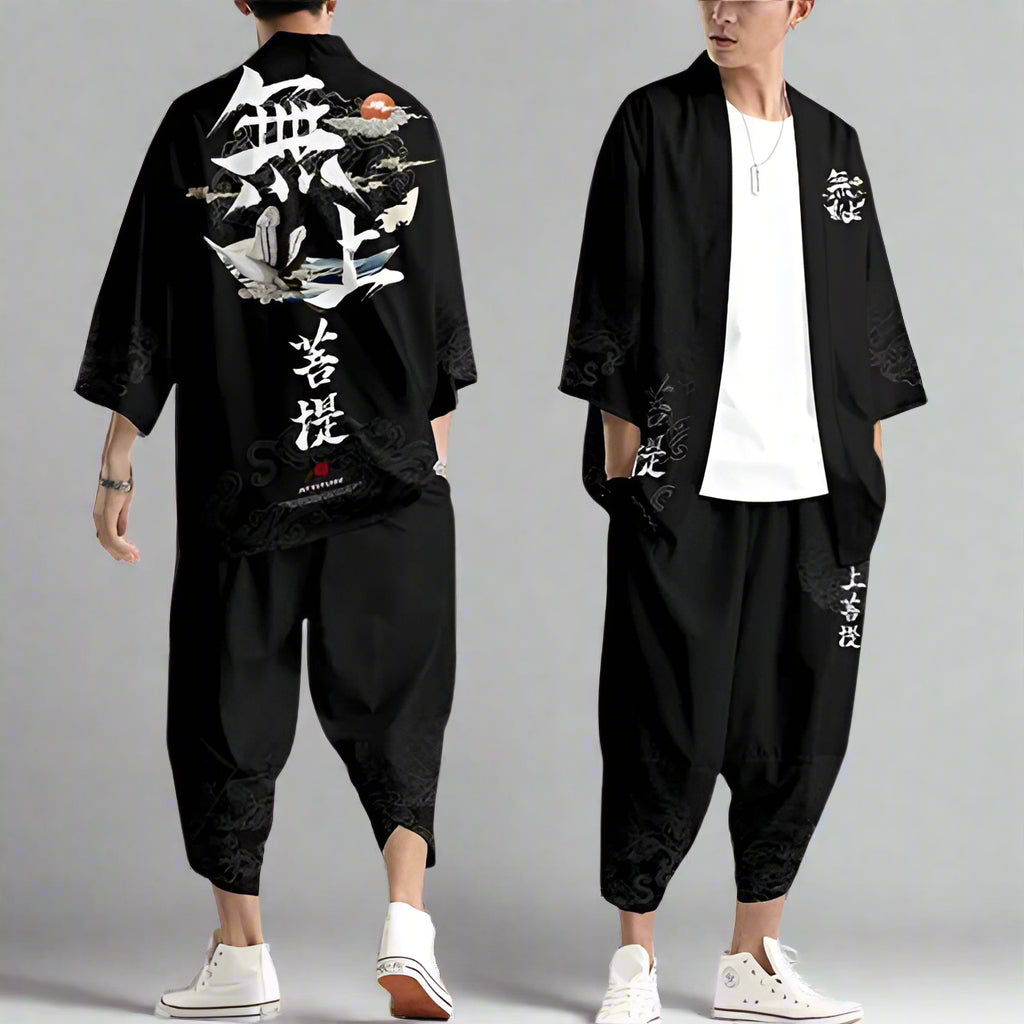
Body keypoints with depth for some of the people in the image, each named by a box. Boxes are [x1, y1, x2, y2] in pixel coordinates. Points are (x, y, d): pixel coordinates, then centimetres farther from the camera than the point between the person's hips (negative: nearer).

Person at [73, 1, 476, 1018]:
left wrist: (118, 460, 4)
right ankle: (406, 918, -8)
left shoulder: (198, 122, -3)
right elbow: (439, 294, 5)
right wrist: (433, 433, 15)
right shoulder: (402, 118, 0)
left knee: (232, 700, 8)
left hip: (241, 462, -1)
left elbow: (144, 302, -2)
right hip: (385, 467, 1)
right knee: (391, 688, 9)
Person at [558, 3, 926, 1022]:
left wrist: (867, 453, 11)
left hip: (813, 481, 4)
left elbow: (864, 316, 16)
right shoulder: (654, 123, 1)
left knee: (802, 718, 6)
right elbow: (614, 294, -2)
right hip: (682, 478, -4)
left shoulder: (831, 144, 13)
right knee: (669, 720, -2)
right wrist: (621, 444, -8)